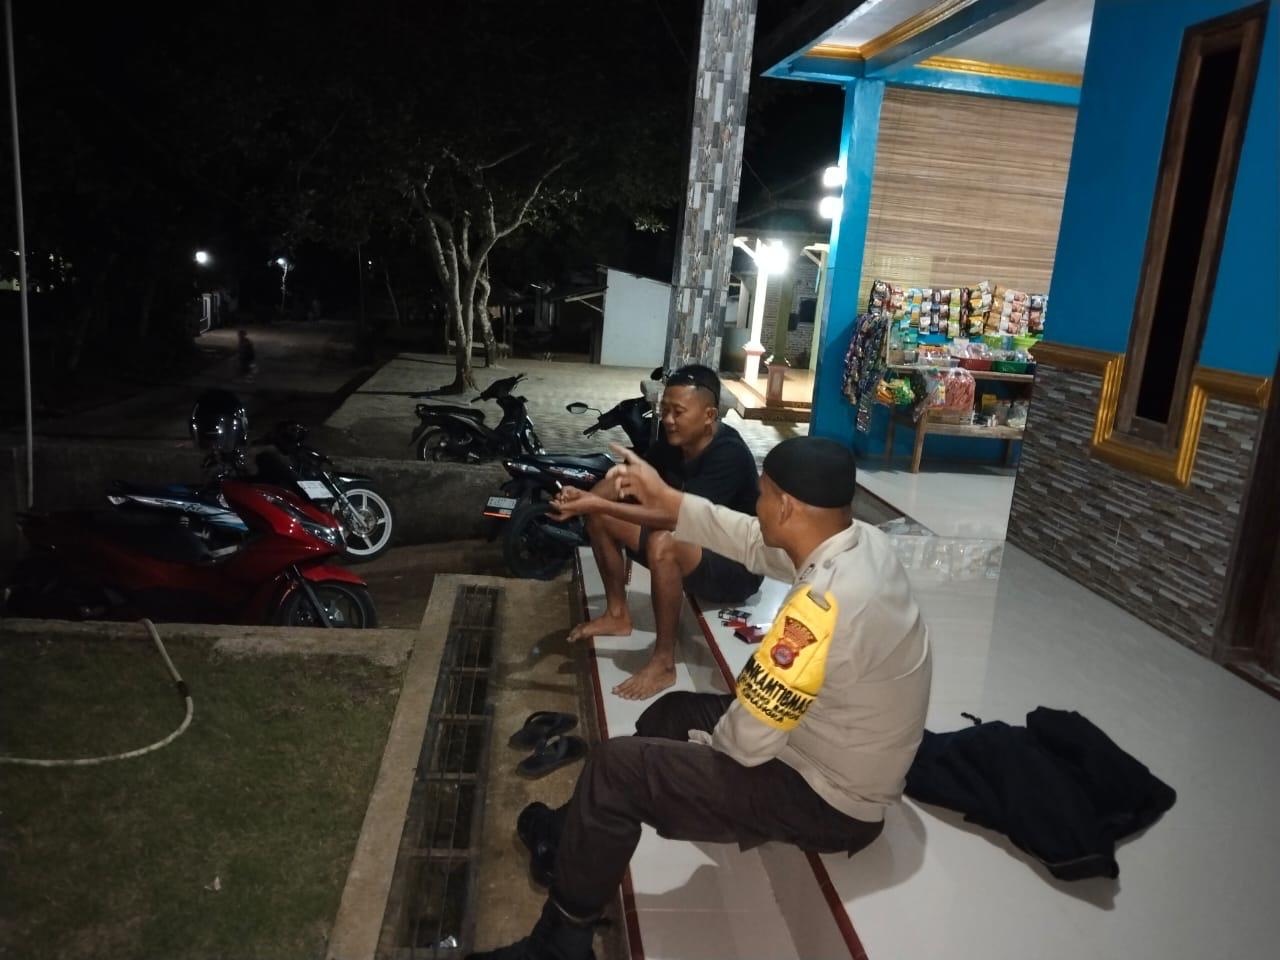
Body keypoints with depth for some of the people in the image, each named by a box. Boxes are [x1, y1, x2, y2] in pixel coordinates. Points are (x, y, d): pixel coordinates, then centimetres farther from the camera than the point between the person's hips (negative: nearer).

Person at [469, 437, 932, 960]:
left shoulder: (824, 604, -35)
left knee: (615, 766, -7)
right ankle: (584, 829, 40)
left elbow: (749, 740, -28)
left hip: (825, 799, -9)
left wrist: (707, 741, -6)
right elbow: (755, 544, 5)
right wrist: (667, 501, 4)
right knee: (671, 713, 21)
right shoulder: (863, 541, -8)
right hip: (839, 760, 9)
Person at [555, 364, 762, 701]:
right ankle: (617, 615, 11)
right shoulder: (674, 440, -5)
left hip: (736, 567, -8)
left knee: (663, 544, -38)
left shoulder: (729, 455, -29)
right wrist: (586, 498, -20)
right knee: (600, 518, 0)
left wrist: (600, 504, -38)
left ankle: (664, 663, -24)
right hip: (692, 545, 8)